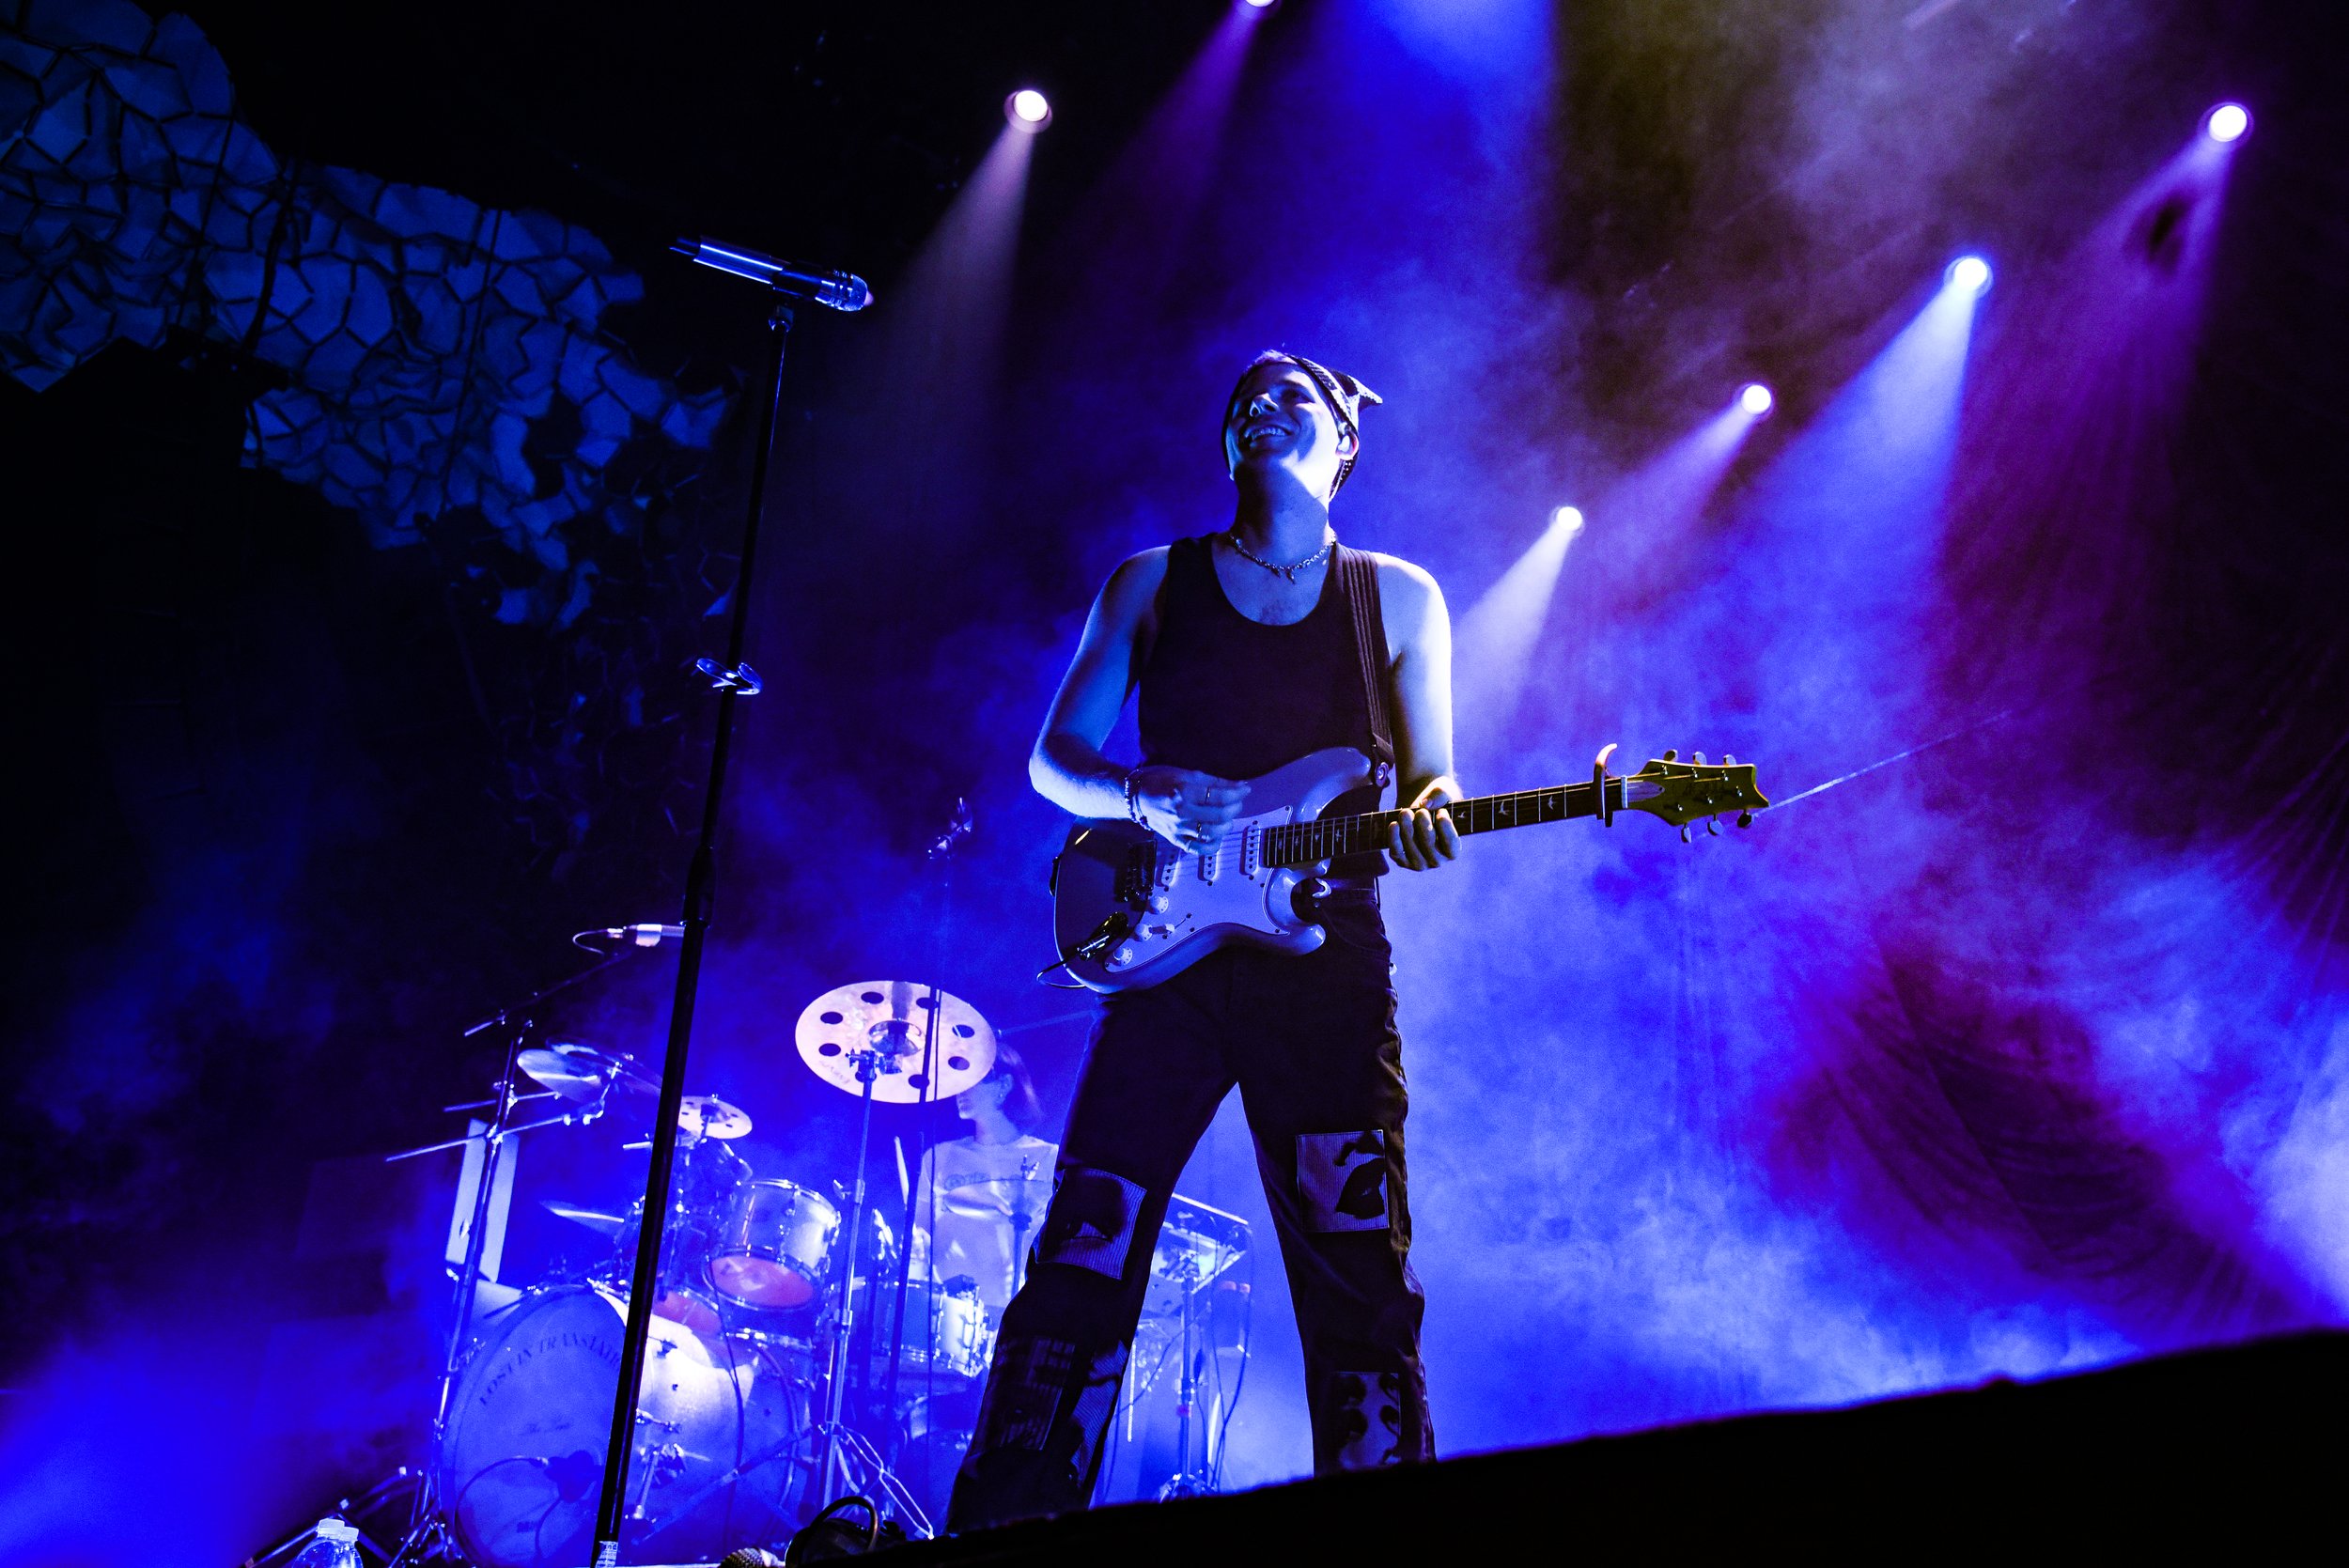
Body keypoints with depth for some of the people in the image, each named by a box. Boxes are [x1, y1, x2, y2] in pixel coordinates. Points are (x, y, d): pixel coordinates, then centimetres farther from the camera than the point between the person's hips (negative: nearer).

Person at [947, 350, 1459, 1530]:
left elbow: (1429, 782, 9)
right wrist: (1146, 798, -11)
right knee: (1082, 1263, -6)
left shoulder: (1397, 598, 12)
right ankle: (1003, 1532, 0)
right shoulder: (1152, 583, 14)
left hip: (1325, 956, 0)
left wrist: (1425, 818, -16)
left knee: (1361, 1286, -4)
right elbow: (1054, 758, 11)